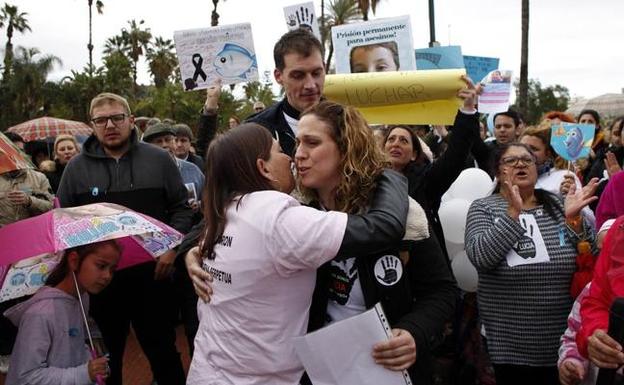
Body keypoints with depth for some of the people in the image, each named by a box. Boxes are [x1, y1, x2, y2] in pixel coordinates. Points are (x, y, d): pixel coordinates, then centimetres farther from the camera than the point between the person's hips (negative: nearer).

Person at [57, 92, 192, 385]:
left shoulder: (159, 160, 1)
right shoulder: (76, 168, 3)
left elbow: (181, 208, 5)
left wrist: (171, 248, -6)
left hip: (152, 273, -1)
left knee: (162, 350, 11)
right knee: (105, 358, 15)